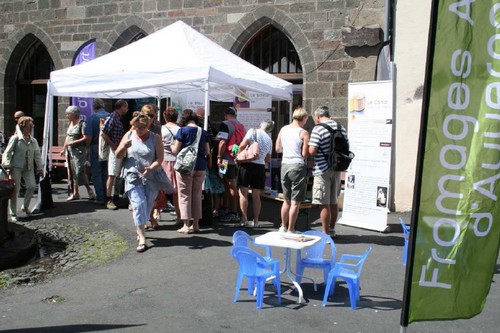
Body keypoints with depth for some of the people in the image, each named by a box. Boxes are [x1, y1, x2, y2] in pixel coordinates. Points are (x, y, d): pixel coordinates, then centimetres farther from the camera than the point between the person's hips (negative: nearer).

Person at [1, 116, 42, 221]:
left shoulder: (33, 141, 10)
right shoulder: (15, 138, -3)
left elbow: (37, 155, 14)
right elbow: (7, 152, -2)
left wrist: (39, 168, 10)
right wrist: (7, 166, -11)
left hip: (29, 168, 4)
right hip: (16, 167, -4)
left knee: (32, 186, -12)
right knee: (15, 190, -3)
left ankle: (25, 206, 14)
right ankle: (13, 214, 8)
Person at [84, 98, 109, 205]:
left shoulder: (92, 117, -9)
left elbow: (88, 136, -13)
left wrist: (87, 148, 1)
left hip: (96, 147, -4)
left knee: (96, 174, 4)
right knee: (106, 173, 15)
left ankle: (100, 198, 3)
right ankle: (107, 196, 19)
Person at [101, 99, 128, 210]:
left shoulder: (119, 118, 14)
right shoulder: (112, 117, -13)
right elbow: (103, 133, -19)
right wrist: (114, 146, -18)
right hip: (114, 150, -9)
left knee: (118, 175, 14)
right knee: (112, 175, -7)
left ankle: (116, 197, 23)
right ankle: (109, 200, -4)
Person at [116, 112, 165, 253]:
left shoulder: (155, 138, 0)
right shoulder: (128, 136, 6)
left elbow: (160, 158, -5)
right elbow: (118, 155, 8)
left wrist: (151, 168, -24)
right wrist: (125, 147, -13)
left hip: (151, 177, 1)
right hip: (133, 177, 0)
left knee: (147, 206, 9)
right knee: (138, 205, -11)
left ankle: (140, 229, 35)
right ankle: (142, 239, -12)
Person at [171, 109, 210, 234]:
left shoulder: (182, 130, -6)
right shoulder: (203, 132, 6)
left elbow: (175, 150, -6)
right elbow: (207, 151, 8)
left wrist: (172, 146, 15)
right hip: (200, 166, 4)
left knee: (184, 195, 3)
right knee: (197, 195, 12)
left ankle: (186, 225, 1)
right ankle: (196, 224, 16)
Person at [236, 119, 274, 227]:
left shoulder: (253, 131, -2)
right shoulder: (269, 140, 14)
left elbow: (243, 145, -11)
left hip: (247, 164, -4)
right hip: (260, 166, 4)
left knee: (243, 193, 2)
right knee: (256, 195, 10)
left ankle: (244, 219, 0)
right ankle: (255, 221, 13)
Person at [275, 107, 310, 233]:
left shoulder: (283, 129, 6)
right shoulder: (303, 133, -11)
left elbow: (277, 149, 10)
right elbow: (305, 154, -13)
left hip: (285, 165, 6)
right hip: (298, 166, -6)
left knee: (286, 200, 19)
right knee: (295, 202, 3)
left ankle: (283, 227, 28)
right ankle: (290, 230, 7)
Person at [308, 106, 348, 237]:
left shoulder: (318, 129, -14)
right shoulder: (341, 127, 7)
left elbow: (312, 151, -19)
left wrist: (306, 147, 1)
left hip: (322, 170, -7)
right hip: (337, 169, 7)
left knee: (324, 204, 0)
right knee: (333, 201, 17)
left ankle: (326, 233, 5)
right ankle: (332, 230, 28)